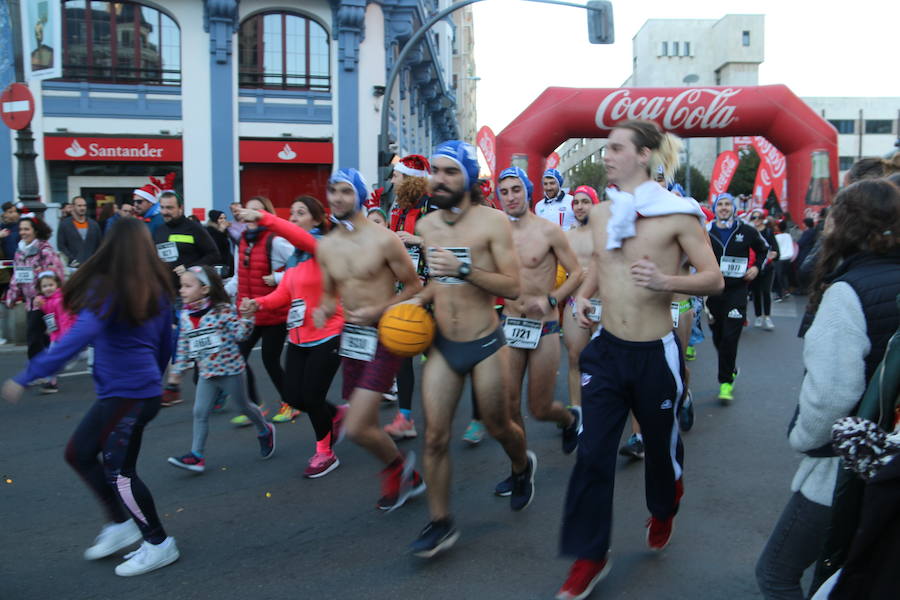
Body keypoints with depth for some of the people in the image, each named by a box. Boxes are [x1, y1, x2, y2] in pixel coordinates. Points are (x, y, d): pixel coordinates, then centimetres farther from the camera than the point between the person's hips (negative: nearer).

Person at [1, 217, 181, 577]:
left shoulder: (107, 289, -15)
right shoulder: (156, 288, 6)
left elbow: (77, 338, -27)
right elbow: (165, 343, 14)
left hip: (128, 393, -8)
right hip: (138, 388, 8)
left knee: (119, 472, 4)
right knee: (79, 453, 19)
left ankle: (159, 545, 16)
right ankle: (120, 524, 25)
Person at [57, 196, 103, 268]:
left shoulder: (94, 224, 13)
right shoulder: (64, 224, 5)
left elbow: (100, 245, 13)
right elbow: (61, 246, -1)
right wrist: (71, 260, -11)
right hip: (74, 266, -3)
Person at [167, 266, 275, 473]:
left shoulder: (223, 309, -16)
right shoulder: (185, 316, 0)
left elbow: (240, 335, -16)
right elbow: (183, 346, 10)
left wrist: (246, 316, -30)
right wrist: (178, 370, 13)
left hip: (230, 369, -5)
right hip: (206, 373, 5)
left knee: (243, 405, 13)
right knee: (200, 412, 1)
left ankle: (265, 432, 38)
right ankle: (197, 455, 8)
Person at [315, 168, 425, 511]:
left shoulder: (384, 240, -12)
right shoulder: (325, 246, 6)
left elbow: (414, 287, -6)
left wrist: (378, 310, -18)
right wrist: (324, 310, -7)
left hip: (383, 338, -7)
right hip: (350, 337, 7)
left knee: (356, 428, -14)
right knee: (366, 426, 15)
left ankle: (398, 464, 17)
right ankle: (406, 478, 39)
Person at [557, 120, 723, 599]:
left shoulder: (678, 214, -11)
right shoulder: (600, 213, 5)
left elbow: (714, 279, -10)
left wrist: (664, 281, -28)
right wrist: (584, 294, 5)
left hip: (655, 353, -4)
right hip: (607, 349, 4)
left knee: (661, 444, 17)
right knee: (593, 454, 1)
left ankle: (663, 512, 50)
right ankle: (589, 556, 14)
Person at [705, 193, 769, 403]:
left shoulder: (746, 231, 0)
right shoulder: (706, 232, 0)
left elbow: (763, 249, 17)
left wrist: (757, 267, 3)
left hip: (737, 291, -2)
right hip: (713, 290, 2)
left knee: (730, 338, -8)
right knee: (718, 337, 11)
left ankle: (726, 383, 0)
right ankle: (731, 369, 36)